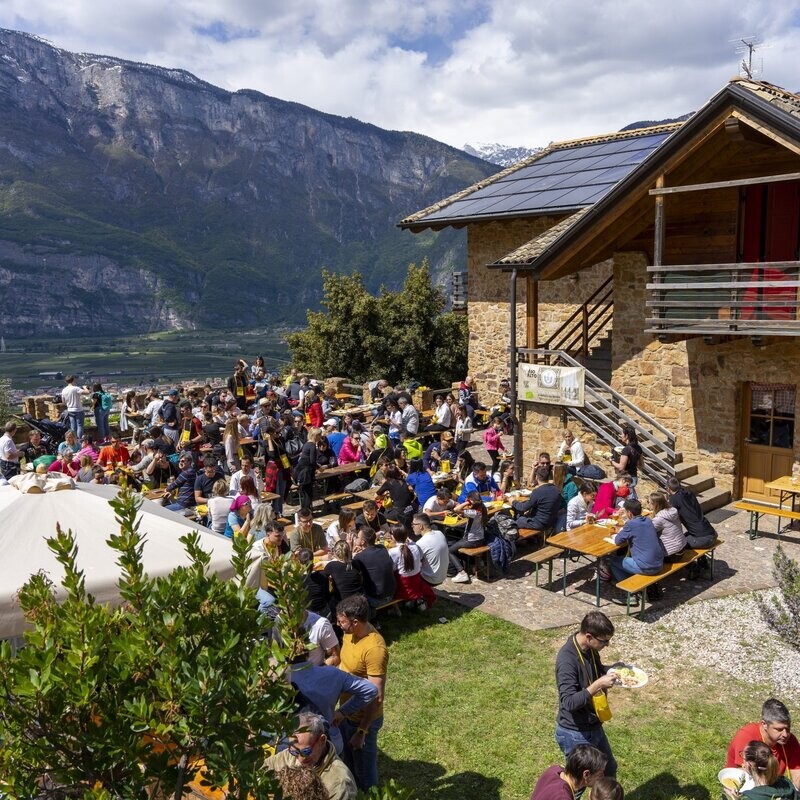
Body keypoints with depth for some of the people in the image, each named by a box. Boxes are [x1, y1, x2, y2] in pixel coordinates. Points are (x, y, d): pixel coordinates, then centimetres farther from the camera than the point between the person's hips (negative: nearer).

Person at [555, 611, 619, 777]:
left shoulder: (590, 649, -5)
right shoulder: (567, 659, -31)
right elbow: (569, 702, -34)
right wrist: (597, 685, -39)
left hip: (593, 726, 9)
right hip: (575, 734, -9)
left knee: (609, 770, 26)